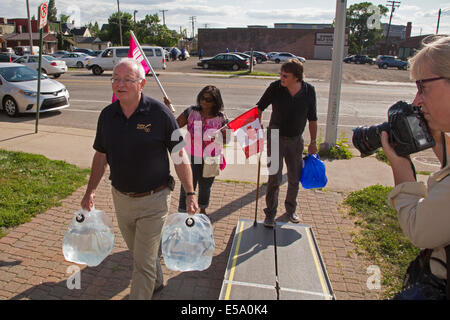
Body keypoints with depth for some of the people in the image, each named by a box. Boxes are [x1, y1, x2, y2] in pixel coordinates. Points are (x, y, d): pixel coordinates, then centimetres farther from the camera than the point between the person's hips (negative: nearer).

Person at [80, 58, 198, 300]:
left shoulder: (159, 112, -16)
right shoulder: (107, 114, -2)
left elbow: (179, 156, -12)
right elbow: (101, 156, 10)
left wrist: (190, 193, -12)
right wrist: (90, 192, 11)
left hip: (153, 200, -6)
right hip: (121, 198, 6)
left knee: (144, 261, 3)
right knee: (137, 250, 25)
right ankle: (156, 281, 53)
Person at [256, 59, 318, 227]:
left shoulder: (309, 90, -8)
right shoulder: (275, 87, -13)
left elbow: (312, 118, 1)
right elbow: (259, 107, 0)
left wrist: (313, 142, 4)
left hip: (296, 140, 2)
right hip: (276, 137, -2)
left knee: (295, 178, 13)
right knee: (274, 178, -1)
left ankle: (291, 209, 36)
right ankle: (270, 214, 15)